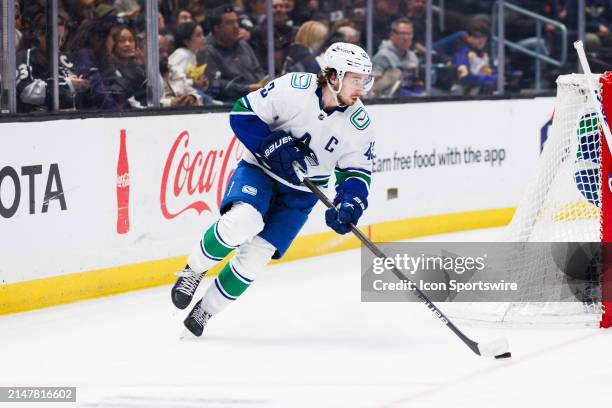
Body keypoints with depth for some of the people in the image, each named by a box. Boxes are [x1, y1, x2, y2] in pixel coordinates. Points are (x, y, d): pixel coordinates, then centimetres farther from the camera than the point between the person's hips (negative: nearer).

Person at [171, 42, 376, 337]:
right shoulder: (294, 88, -20)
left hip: (302, 191, 3)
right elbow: (243, 113, -14)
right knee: (244, 221, -32)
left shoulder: (359, 125, -10)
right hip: (260, 168, -3)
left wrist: (350, 202, -19)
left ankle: (206, 310, 9)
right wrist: (273, 145, -25)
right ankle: (194, 270, -7)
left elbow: (357, 170, 0)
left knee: (256, 253, -8)